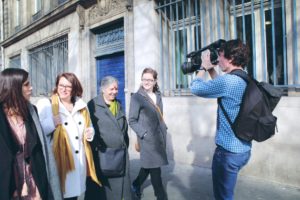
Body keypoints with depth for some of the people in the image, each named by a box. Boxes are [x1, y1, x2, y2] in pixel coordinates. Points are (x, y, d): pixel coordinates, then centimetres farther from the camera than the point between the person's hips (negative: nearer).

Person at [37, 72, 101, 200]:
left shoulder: (81, 106, 12)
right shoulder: (45, 104, -3)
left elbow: (89, 127, 21)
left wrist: (90, 133, 1)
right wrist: (51, 122, -23)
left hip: (79, 162, 5)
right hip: (58, 162, -4)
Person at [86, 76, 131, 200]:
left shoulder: (118, 105, 12)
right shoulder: (93, 105, -8)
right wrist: (96, 147, -12)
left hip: (121, 153, 6)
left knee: (120, 184, 14)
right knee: (103, 185, 7)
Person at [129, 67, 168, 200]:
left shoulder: (158, 96, 10)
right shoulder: (137, 97, -9)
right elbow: (132, 121, -9)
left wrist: (164, 129, 10)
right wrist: (144, 134, -16)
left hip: (160, 137, 7)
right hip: (148, 139, -6)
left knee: (148, 165, 20)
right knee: (155, 169, 1)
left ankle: (136, 185, 42)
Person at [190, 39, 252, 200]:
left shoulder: (229, 80, -22)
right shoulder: (246, 81, 7)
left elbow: (195, 88, -12)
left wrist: (204, 67, 2)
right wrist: (211, 69, 16)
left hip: (228, 151, -9)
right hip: (243, 149, 9)